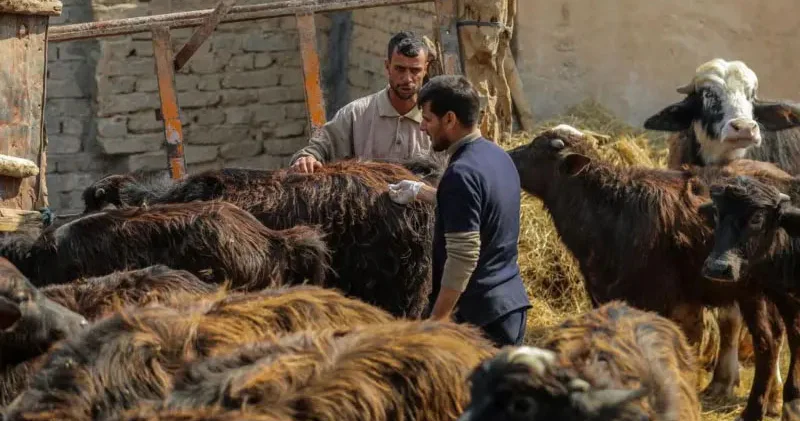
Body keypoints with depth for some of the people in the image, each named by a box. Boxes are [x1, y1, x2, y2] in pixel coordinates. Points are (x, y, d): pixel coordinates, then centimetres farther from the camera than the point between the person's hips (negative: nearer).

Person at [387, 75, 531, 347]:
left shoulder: (461, 173, -19)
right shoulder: (498, 156, 10)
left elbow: (463, 256, -23)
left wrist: (436, 320, -18)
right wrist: (421, 192, 32)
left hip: (479, 314, -9)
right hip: (512, 303, 9)